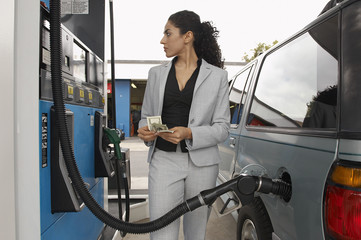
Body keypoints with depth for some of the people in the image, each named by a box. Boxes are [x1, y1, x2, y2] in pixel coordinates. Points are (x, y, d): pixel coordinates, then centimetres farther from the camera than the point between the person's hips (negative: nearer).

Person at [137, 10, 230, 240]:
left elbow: (222, 127, -1)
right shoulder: (157, 73, 10)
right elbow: (146, 115, 16)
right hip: (163, 161, 2)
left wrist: (189, 134, -18)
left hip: (201, 163, -1)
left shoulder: (217, 76, 2)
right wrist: (145, 131, -7)